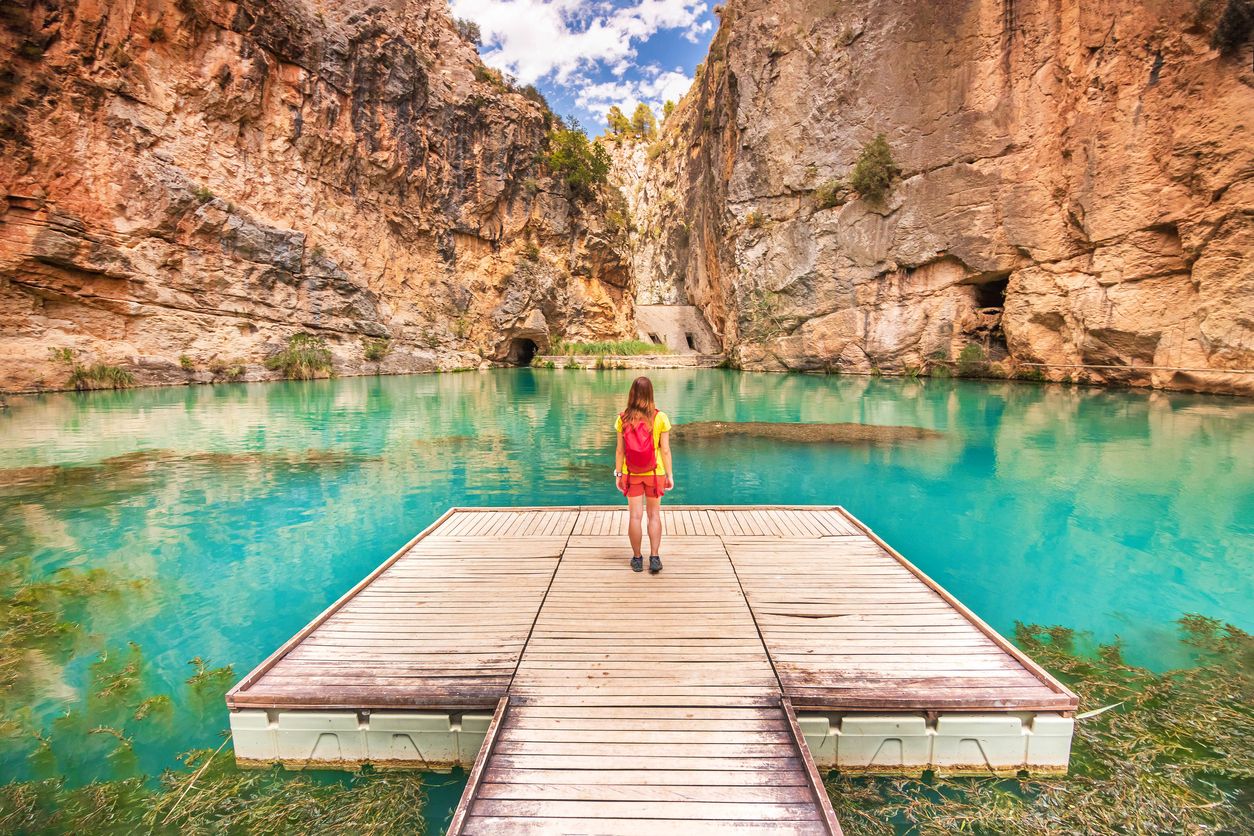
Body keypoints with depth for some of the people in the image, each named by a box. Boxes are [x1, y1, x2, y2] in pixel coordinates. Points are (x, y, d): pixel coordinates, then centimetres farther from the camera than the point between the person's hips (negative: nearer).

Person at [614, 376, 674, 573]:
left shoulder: (623, 418, -7)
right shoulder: (660, 418, -10)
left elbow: (619, 450, -4)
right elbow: (665, 450, -7)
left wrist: (618, 474, 6)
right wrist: (670, 475, 2)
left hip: (631, 475, 1)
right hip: (654, 473, 0)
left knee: (635, 516, 8)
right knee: (654, 515, 11)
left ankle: (637, 559, 17)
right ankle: (654, 558, 9)